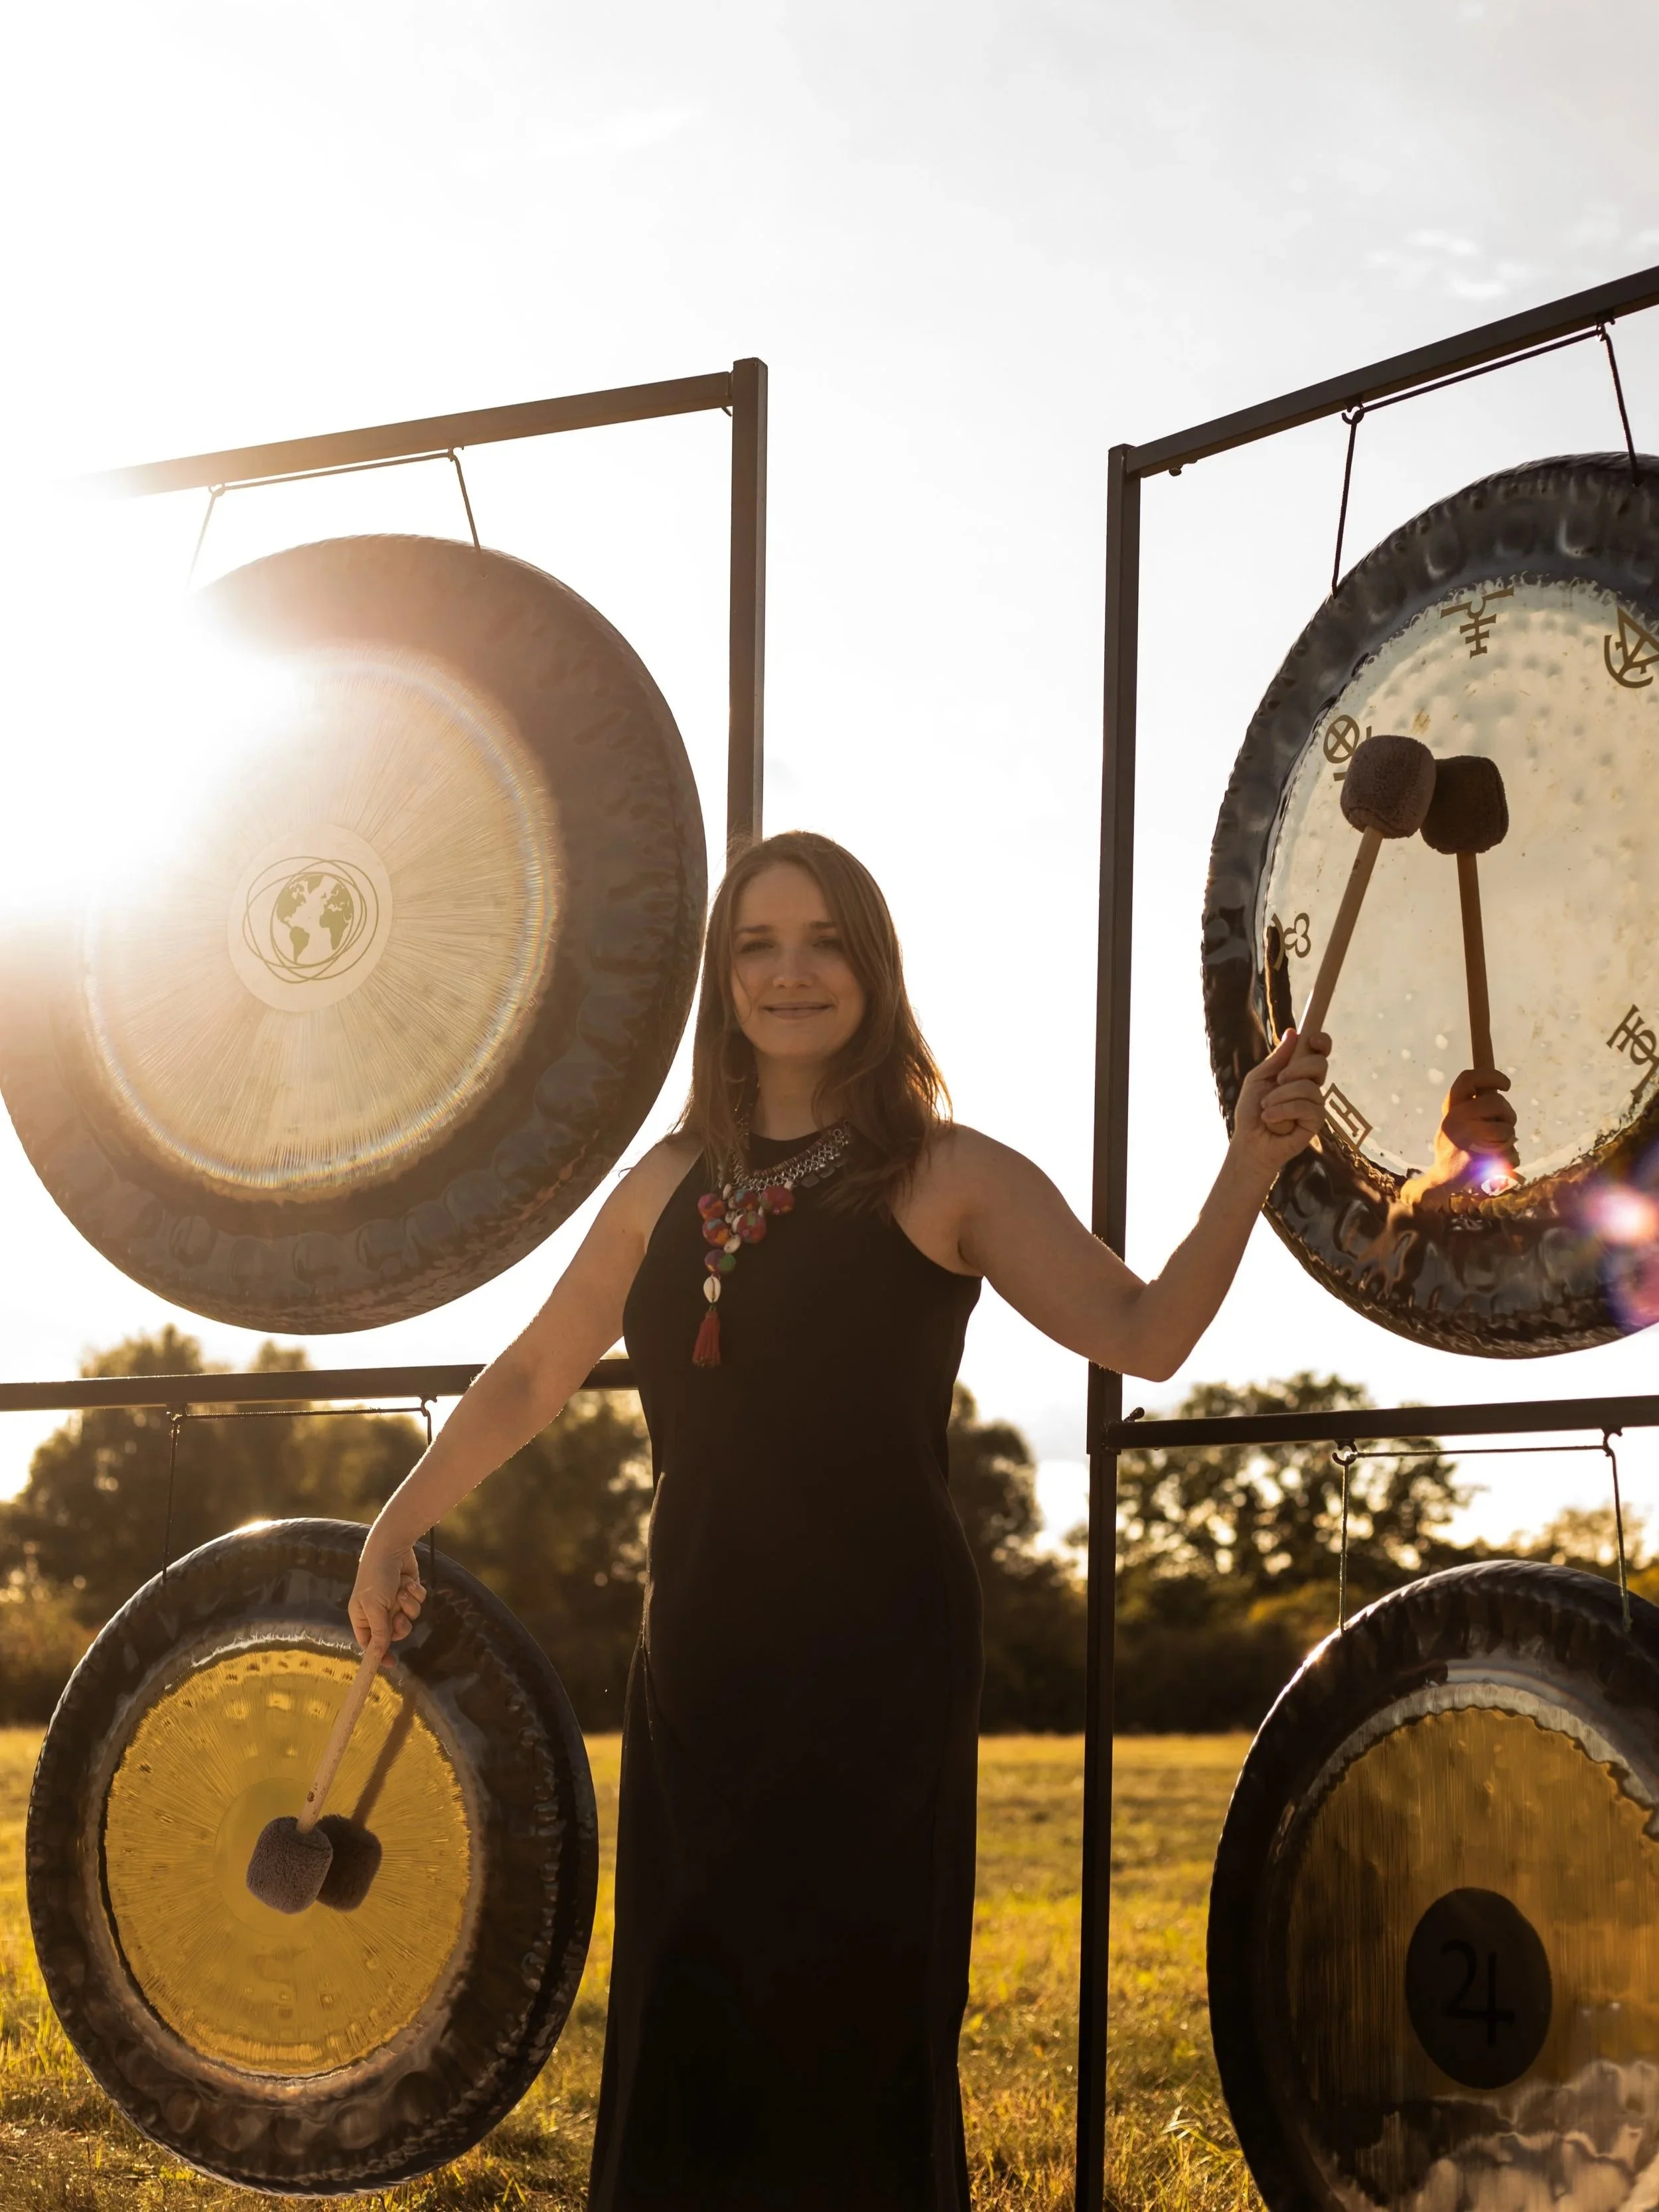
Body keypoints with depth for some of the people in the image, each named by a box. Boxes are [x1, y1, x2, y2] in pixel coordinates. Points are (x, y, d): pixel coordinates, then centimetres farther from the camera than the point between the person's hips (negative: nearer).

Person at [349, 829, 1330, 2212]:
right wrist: (400, 1525, 17)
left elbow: (1145, 1335, -14)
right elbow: (534, 1377, 21)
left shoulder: (944, 1177, -4)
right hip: (701, 1658, 5)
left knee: (849, 2021, -1)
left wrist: (1254, 1163, -25)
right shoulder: (675, 1185, 11)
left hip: (874, 1670, -5)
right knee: (688, 2028, 11)